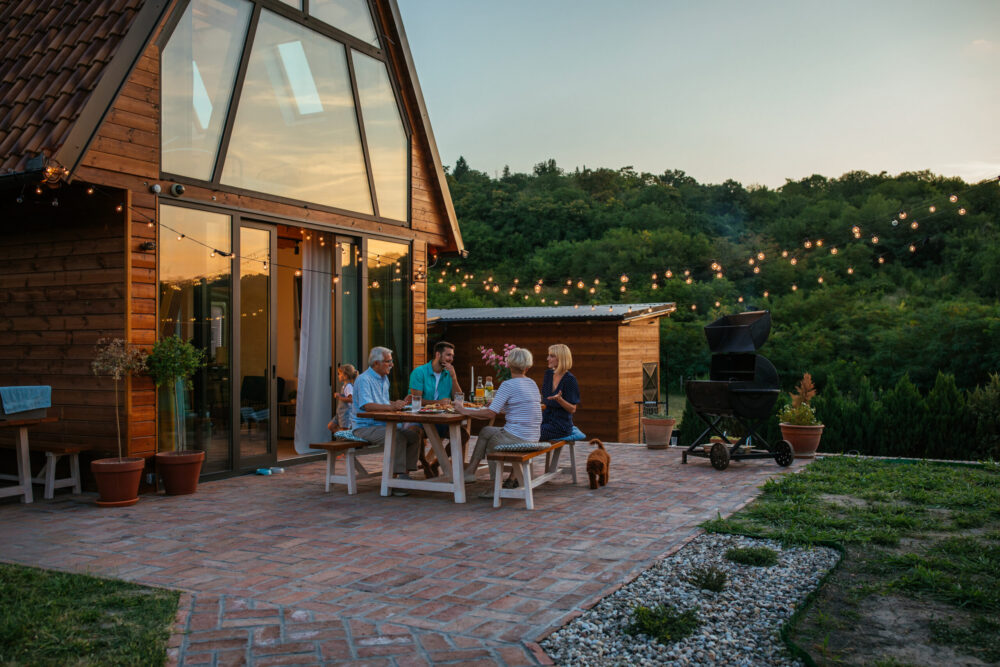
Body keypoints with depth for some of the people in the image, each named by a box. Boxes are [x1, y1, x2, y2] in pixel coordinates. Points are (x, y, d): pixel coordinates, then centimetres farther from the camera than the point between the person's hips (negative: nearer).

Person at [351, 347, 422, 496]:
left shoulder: (384, 379, 17)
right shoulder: (364, 380, -13)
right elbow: (366, 405, -27)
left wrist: (401, 403, 5)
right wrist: (391, 407, -38)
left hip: (383, 424, 9)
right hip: (365, 427, -9)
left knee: (414, 434, -8)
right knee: (398, 437, -31)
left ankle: (405, 474, -6)